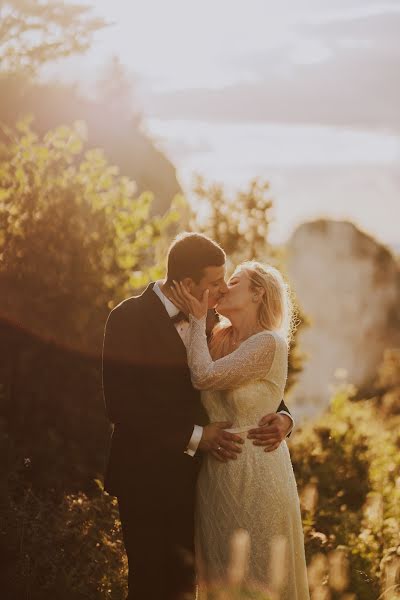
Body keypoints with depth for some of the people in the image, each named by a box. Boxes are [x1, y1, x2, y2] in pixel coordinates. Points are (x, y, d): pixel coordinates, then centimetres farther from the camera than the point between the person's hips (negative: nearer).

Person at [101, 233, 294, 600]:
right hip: (147, 478, -6)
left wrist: (283, 416, -7)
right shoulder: (129, 319, -14)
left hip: (192, 477, 6)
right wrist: (195, 436, -20)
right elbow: (121, 406, -21)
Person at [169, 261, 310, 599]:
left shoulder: (269, 343, -17)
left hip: (253, 472, -7)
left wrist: (197, 318, -15)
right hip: (216, 468, 7)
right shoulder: (219, 337, 4)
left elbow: (205, 378, -24)